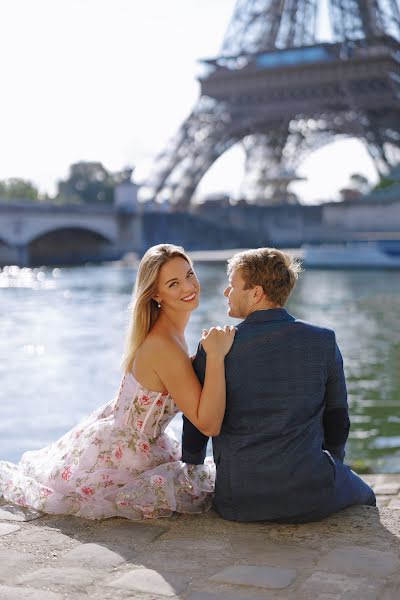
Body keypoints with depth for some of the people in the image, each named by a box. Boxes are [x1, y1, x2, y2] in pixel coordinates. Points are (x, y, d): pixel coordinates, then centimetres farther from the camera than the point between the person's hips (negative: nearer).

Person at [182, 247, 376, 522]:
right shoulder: (323, 342, -6)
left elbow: (196, 427, 4)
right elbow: (337, 421, 4)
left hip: (237, 504, 1)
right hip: (312, 497, -1)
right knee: (363, 495, 31)